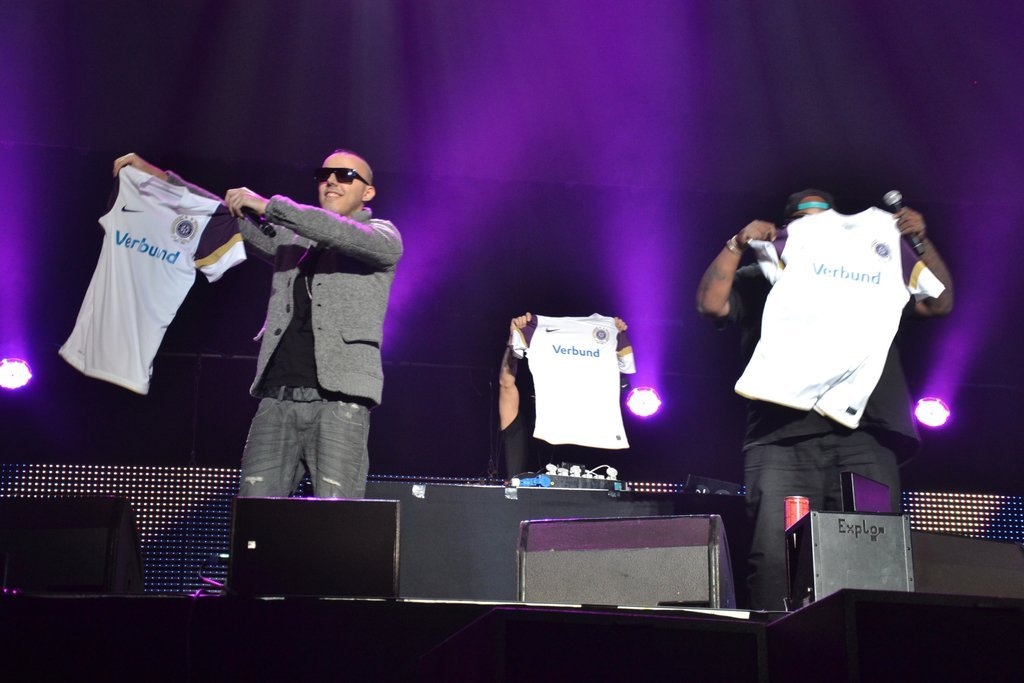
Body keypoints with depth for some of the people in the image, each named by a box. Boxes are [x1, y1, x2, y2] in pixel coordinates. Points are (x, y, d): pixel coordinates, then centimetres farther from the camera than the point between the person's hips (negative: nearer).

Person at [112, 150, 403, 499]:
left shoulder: (381, 235, 9)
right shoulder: (289, 237, 25)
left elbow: (348, 236, -13)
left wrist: (268, 205, -14)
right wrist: (156, 176, 20)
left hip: (339, 398, -5)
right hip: (277, 398, 5)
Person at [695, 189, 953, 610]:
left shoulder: (878, 274, 30)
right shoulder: (762, 279, 23)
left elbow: (939, 303, 26)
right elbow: (711, 303, 8)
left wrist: (923, 243, 16)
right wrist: (738, 245, 3)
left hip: (865, 436, 2)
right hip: (784, 437, -2)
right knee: (776, 556, -17)